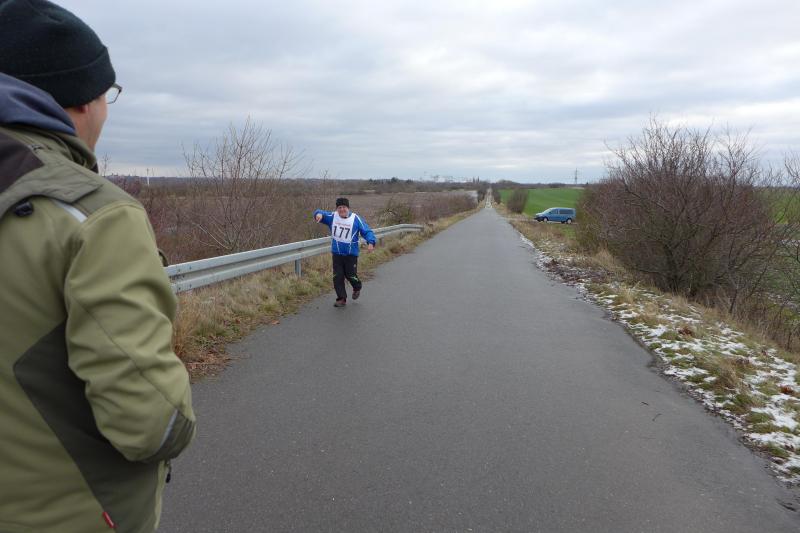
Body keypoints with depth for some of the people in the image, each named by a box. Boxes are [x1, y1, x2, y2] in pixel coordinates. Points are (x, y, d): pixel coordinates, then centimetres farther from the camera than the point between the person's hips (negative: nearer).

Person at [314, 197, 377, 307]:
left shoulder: (356, 219, -9)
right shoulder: (332, 216, 0)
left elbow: (367, 231, -9)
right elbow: (321, 213, -1)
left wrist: (370, 242, -28)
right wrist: (319, 214, -28)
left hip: (351, 254, -3)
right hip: (337, 254, 3)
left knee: (351, 276, 3)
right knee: (337, 277, 1)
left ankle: (357, 288, 37)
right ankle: (342, 299, 13)